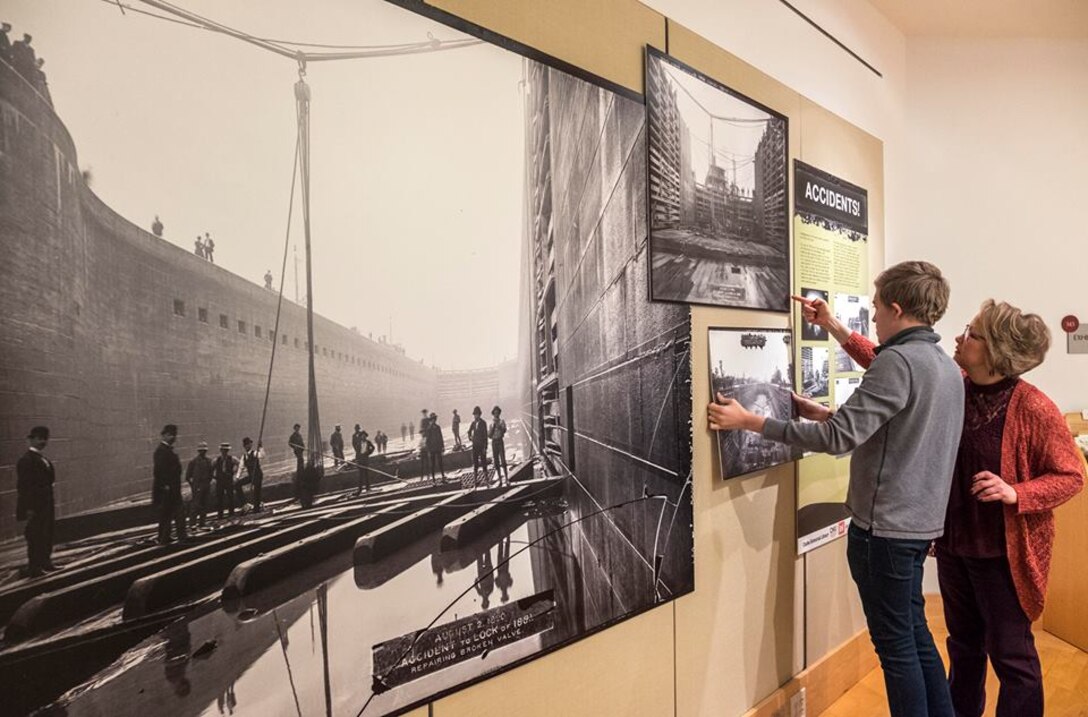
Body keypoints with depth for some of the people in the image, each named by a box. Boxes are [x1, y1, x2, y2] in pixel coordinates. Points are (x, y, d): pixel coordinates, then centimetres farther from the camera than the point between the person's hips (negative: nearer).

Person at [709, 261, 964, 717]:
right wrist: (827, 414, 15)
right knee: (914, 632, 21)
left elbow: (838, 439, -26)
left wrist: (749, 422, -23)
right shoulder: (947, 366, 10)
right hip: (920, 521, 9)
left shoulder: (898, 361, -21)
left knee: (895, 642, 5)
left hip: (886, 526, -9)